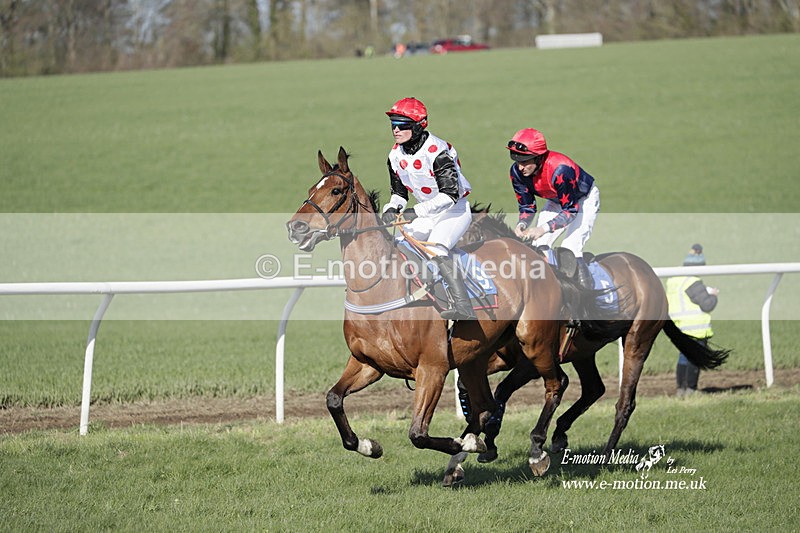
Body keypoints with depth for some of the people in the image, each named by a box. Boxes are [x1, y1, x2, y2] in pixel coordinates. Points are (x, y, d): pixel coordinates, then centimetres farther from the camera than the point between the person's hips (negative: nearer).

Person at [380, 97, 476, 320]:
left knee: (436, 248, -31)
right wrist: (391, 209, -10)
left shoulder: (436, 151, -24)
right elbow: (398, 191, 13)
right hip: (427, 214, 9)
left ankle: (464, 308, -39)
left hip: (455, 210, -9)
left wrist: (416, 212, -34)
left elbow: (450, 194, -29)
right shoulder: (396, 155, 0)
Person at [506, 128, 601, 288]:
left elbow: (570, 210, -34)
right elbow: (527, 206, -10)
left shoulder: (560, 169, -40)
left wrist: (543, 228, -44)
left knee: (570, 249, -22)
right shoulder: (517, 171, -21)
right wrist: (522, 224, -32)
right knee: (538, 247, -4)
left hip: (584, 200, -7)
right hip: (556, 201, 7)